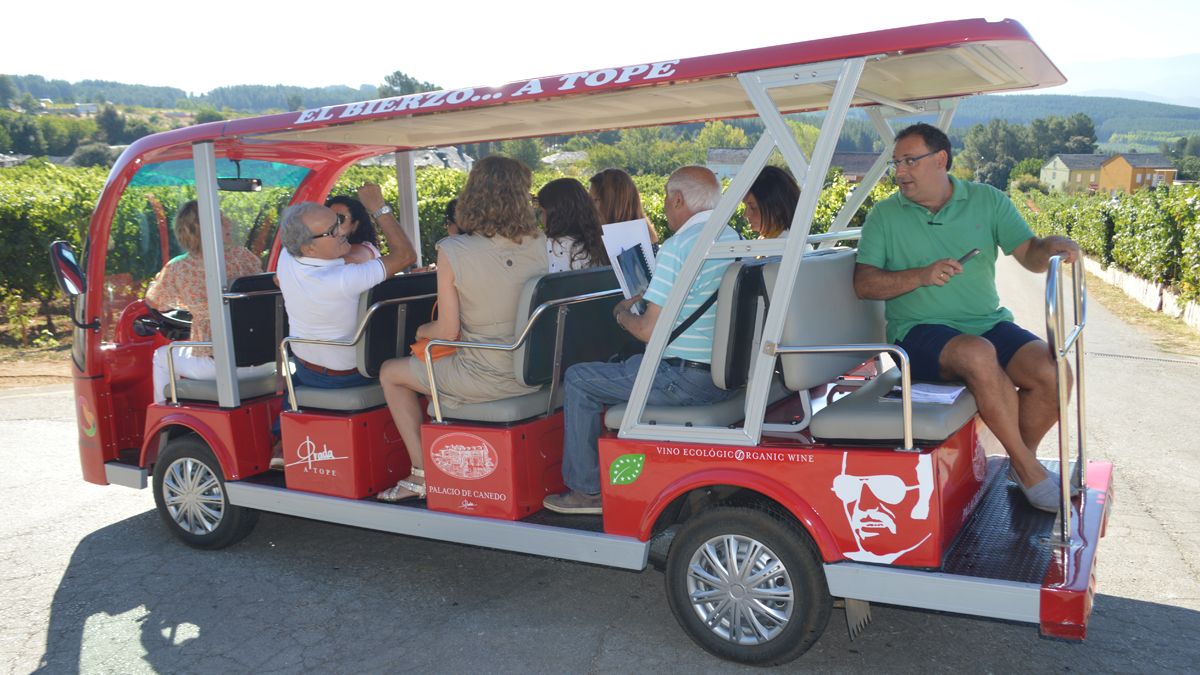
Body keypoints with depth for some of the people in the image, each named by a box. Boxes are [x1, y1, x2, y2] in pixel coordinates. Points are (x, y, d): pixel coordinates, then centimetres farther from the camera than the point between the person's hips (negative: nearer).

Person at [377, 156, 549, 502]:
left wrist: (422, 330, 11)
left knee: (390, 373, 19)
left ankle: (422, 473, 18)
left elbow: (448, 332, -12)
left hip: (484, 379, -5)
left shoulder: (452, 252, -16)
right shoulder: (538, 244, -4)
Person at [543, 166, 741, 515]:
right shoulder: (734, 239, 8)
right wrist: (646, 298, 19)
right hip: (728, 374, 9)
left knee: (578, 380, 5)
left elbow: (650, 331, -20)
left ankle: (586, 489, 12)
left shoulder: (677, 247, -19)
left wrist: (623, 315, 0)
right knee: (629, 365, 32)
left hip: (685, 379, -9)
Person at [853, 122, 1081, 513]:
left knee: (1053, 373, -21)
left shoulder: (987, 200, 9)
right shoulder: (884, 216, 5)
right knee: (978, 354, -34)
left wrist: (1051, 247, -23)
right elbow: (864, 283, -4)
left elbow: (1030, 257, 1)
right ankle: (1028, 469, -14)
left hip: (988, 323, 3)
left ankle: (1022, 458, 8)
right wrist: (921, 276, -18)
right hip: (920, 332, -3)